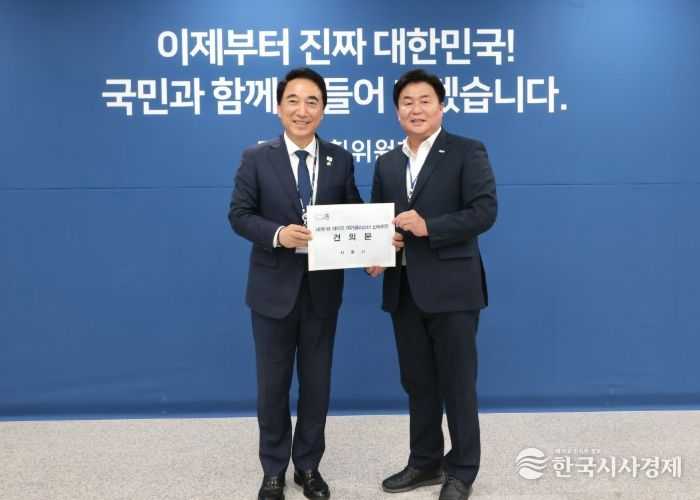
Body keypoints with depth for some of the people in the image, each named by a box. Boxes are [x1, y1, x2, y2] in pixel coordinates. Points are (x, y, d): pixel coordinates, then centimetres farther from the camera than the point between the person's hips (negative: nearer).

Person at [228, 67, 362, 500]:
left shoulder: (341, 160, 3)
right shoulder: (257, 158, -2)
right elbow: (239, 215, -6)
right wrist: (278, 234, -24)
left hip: (323, 289, 2)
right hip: (275, 288, -1)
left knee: (317, 383, 13)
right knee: (273, 385, 11)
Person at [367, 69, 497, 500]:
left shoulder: (467, 152, -3)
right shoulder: (387, 163, 14)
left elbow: (484, 211, -12)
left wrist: (429, 227, -21)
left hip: (451, 288, -5)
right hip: (403, 290, 6)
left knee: (456, 383, 5)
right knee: (417, 382, 15)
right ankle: (426, 463, 31)